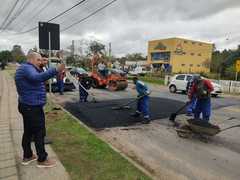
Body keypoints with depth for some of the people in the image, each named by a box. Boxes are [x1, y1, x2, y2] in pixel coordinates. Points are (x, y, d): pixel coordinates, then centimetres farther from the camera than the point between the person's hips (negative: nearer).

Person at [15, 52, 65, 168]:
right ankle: (42, 160, 13)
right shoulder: (27, 68, -18)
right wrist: (55, 71, -51)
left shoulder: (25, 68, 16)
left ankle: (27, 156, 33)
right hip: (33, 107, -11)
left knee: (28, 132, 19)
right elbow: (37, 77, -40)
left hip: (27, 106, 11)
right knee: (39, 133, 0)